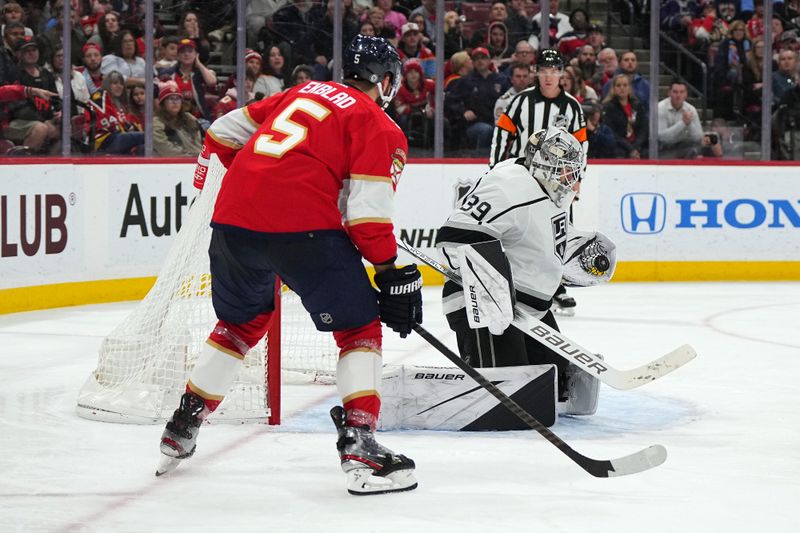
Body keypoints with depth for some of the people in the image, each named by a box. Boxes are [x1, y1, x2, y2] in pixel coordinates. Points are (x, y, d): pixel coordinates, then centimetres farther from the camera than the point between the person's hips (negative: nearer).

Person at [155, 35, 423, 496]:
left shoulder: (303, 92, 24)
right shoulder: (378, 125, 5)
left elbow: (226, 133, 28)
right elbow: (368, 210, -7)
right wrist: (390, 271, -3)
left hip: (233, 220, 7)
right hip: (303, 226, -7)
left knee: (243, 321, 27)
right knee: (359, 327, 6)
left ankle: (180, 434, 32)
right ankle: (360, 447, -7)